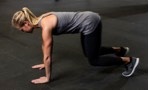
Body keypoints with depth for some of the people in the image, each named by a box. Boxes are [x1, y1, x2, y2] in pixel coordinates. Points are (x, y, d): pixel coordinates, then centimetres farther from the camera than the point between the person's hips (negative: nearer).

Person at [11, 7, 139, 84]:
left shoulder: (46, 26, -21)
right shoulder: (42, 19, 5)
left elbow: (47, 56, -15)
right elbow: (45, 45, 19)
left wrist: (47, 78, -4)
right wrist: (45, 63, 28)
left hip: (90, 23, -9)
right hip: (88, 19, 9)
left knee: (94, 60, 4)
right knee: (89, 52, 26)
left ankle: (129, 60, 11)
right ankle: (120, 50, 39)